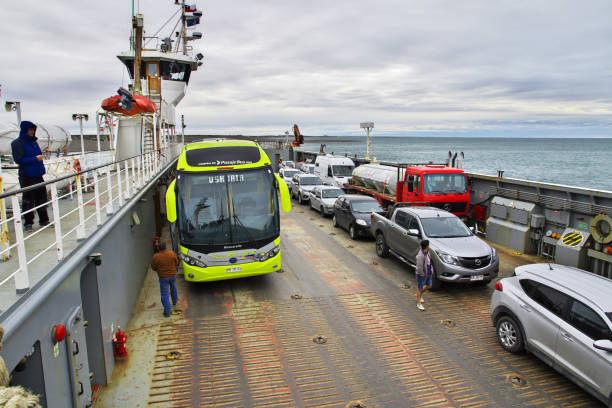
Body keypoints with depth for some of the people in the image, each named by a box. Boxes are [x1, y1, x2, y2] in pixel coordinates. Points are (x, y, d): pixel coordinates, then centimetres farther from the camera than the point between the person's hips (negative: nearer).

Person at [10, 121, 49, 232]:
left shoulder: (33, 142, 14)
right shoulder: (17, 143, -7)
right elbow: (19, 160, -14)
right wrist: (35, 159, -16)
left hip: (38, 175, 7)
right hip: (26, 177, -7)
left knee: (42, 198, 11)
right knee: (28, 201, -1)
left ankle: (44, 220, 22)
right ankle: (28, 223, 9)